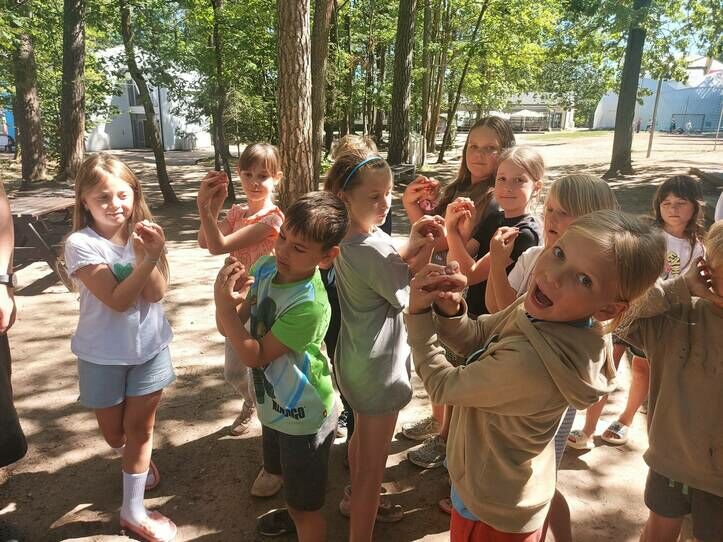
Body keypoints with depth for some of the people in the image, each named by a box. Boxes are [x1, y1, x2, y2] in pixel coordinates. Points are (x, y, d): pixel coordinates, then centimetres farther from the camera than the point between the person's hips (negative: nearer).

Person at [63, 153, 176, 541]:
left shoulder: (144, 234, -8)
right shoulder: (81, 244, -18)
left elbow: (156, 293, -17)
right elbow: (118, 300, -25)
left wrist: (148, 256, -32)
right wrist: (147, 260, -34)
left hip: (149, 347, 2)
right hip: (103, 354, -2)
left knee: (140, 429, 11)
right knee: (113, 432, 17)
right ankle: (136, 460, 51)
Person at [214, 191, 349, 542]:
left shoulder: (310, 304, -33)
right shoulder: (265, 267, -12)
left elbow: (253, 355, -26)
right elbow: (228, 328, -7)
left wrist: (223, 303, -32)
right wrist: (231, 298, -28)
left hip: (303, 415, -8)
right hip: (274, 404, 8)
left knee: (305, 506, 14)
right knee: (284, 475, 35)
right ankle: (293, 514, 64)